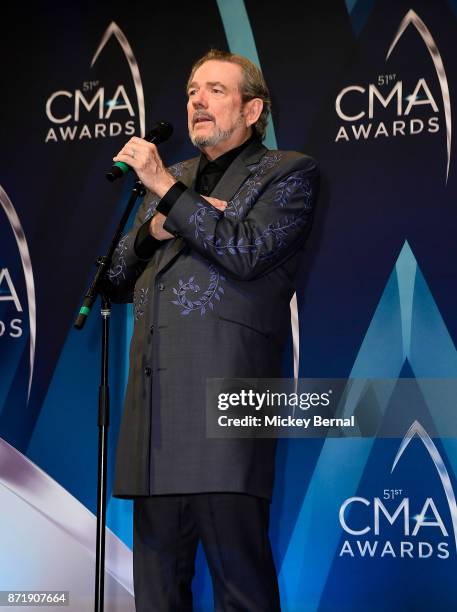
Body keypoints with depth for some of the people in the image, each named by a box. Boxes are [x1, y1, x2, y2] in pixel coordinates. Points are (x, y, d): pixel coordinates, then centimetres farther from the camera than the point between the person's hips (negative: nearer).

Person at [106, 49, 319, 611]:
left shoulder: (288, 173, 8)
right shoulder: (168, 181, 26)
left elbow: (246, 253, -8)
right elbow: (118, 282, 22)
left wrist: (168, 190, -8)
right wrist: (154, 230, 3)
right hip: (155, 398, 6)